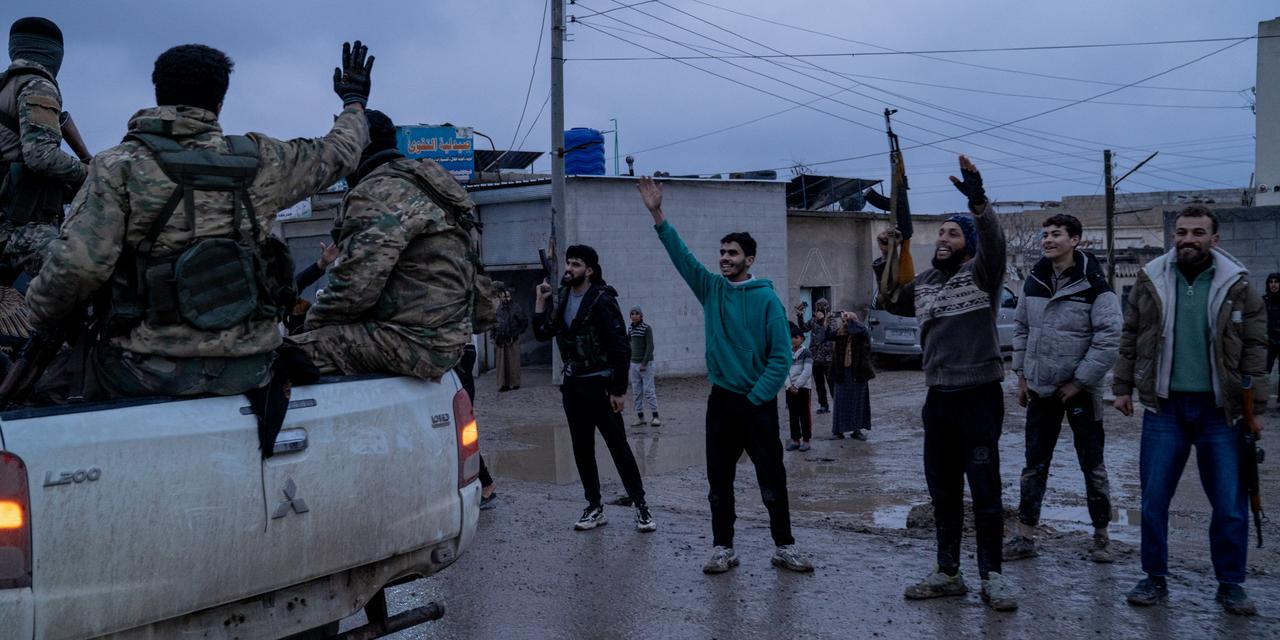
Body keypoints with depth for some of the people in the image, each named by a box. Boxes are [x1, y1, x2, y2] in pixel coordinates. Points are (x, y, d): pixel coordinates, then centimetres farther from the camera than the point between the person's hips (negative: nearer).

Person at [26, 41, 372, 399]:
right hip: (248, 370, 4)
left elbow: (74, 267, -14)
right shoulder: (258, 161, 4)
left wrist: (43, 319, 5)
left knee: (58, 371, 20)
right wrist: (354, 102, 41)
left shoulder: (118, 167, -5)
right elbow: (337, 153, 21)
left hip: (153, 371, -3)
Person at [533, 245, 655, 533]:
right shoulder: (561, 299, 9)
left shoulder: (602, 300, -13)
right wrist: (541, 302, -3)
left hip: (598, 385, -7)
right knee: (582, 449, 9)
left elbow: (621, 347, -16)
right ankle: (594, 508, 18)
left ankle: (641, 506, 5)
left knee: (619, 447, -3)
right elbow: (542, 334, 9)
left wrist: (618, 390, -18)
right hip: (572, 384, 7)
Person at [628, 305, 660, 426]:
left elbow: (650, 347, -13)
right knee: (636, 392, 4)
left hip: (646, 363, -6)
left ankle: (655, 417, -5)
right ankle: (640, 417, 9)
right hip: (634, 363, 6)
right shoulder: (630, 329, 8)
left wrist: (644, 363, -18)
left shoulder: (647, 328, -9)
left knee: (648, 391, -8)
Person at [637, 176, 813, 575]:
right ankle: (723, 549, 16)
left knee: (772, 480, 2)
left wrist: (756, 398, -12)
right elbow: (681, 254, -3)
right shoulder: (711, 289, 5)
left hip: (758, 402, -4)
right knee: (719, 481, 7)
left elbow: (782, 356, -9)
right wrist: (657, 215, -12)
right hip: (721, 400, 4)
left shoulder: (767, 299, -6)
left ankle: (784, 548, 13)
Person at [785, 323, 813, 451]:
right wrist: (790, 385, -10)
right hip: (790, 389, 5)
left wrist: (796, 386, -14)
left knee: (804, 414, 0)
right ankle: (795, 440, 13)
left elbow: (807, 372, -12)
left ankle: (806, 440, 5)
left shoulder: (806, 353, -5)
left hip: (802, 388, -4)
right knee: (792, 415, 7)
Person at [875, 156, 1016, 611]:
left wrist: (979, 201, -39)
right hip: (938, 399, 6)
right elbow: (891, 303, 26)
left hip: (978, 398, -6)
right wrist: (885, 261, 12)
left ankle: (991, 577, 11)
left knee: (985, 491, 0)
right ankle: (948, 574, 22)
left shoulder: (981, 272, -4)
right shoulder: (923, 282, 13)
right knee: (943, 492, 12)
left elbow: (994, 242, -24)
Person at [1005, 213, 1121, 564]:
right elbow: (1021, 329, 13)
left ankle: (1101, 536, 19)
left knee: (1092, 465, 7)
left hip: (1080, 390, -5)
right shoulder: (1034, 282, 5)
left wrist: (1078, 382, -16)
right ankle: (1025, 536, 16)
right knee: (1034, 465, 9)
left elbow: (1108, 340, -16)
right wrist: (1022, 374, 8)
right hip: (1040, 389, 5)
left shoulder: (1094, 286, -13)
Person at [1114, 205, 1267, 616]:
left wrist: (1251, 395, -3)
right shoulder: (1151, 280, 2)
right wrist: (1123, 387, 6)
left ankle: (1231, 585, 20)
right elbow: (1130, 337, 8)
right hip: (1165, 407, 1)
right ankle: (1155, 579, 18)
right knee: (1154, 500, 4)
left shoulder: (1236, 284, -1)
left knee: (1231, 505, 4)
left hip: (1219, 410, 0)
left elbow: (1255, 343, 3)